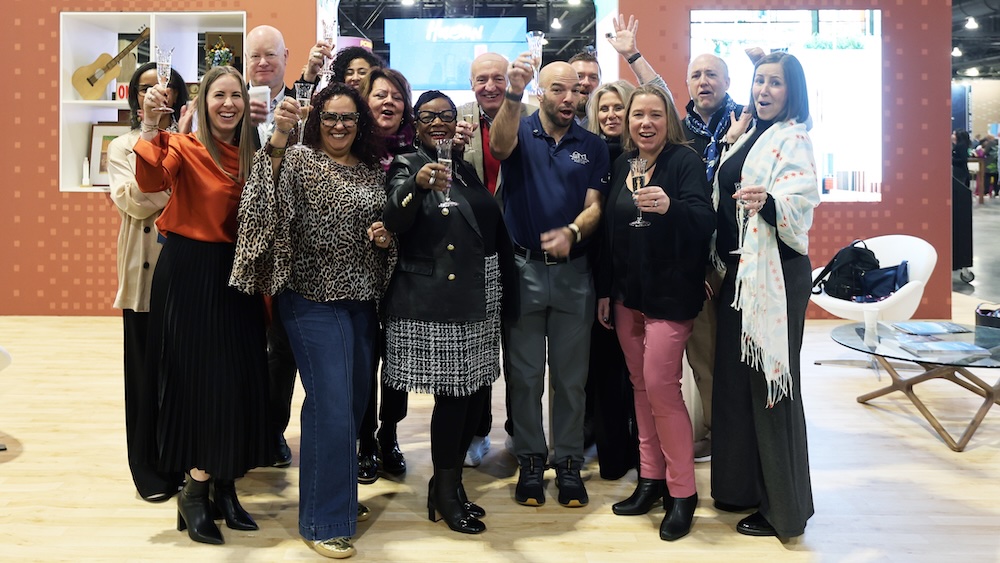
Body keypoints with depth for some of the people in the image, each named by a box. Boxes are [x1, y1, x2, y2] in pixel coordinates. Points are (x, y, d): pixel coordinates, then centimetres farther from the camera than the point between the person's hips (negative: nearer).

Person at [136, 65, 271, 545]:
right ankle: (194, 493, 14)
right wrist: (151, 125, -36)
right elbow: (152, 181, -29)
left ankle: (223, 486, 24)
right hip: (188, 273, -5)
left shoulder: (249, 155, 10)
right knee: (199, 378, -2)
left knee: (238, 378, 8)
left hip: (235, 275, 6)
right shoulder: (183, 147, -6)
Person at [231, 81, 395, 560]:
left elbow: (385, 232, 21)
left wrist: (386, 238, -1)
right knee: (331, 407, -8)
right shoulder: (300, 158, -5)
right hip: (314, 300, -6)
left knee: (355, 401, 14)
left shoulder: (374, 172, 11)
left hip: (361, 300, 6)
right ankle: (323, 521, 7)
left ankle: (340, 497, 33)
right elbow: (272, 182, -27)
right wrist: (278, 137, -43)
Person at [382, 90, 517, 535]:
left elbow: (497, 230, 17)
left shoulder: (469, 167, 15)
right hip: (434, 302, -6)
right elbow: (394, 222, -20)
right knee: (453, 394, -5)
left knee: (476, 391, 6)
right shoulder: (407, 166, -1)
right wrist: (418, 184, -39)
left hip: (480, 297, 6)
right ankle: (445, 491, 13)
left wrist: (506, 293, 12)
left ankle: (448, 481, 24)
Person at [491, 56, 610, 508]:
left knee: (571, 376, 8)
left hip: (573, 271, 1)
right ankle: (530, 461, 20)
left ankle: (569, 462, 20)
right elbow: (500, 147, -23)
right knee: (524, 375, 7)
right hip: (522, 268, -1)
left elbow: (595, 206, -1)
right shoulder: (521, 132, 1)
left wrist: (572, 232, -22)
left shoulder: (592, 146, 6)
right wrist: (512, 96, -41)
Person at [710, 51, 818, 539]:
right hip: (739, 268, 8)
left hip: (776, 271, -8)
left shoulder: (793, 139, -9)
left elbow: (798, 206, -23)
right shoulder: (746, 136, 15)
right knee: (735, 375, 13)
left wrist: (767, 203, -40)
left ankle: (783, 507, 11)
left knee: (770, 381, -3)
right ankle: (743, 485, 27)